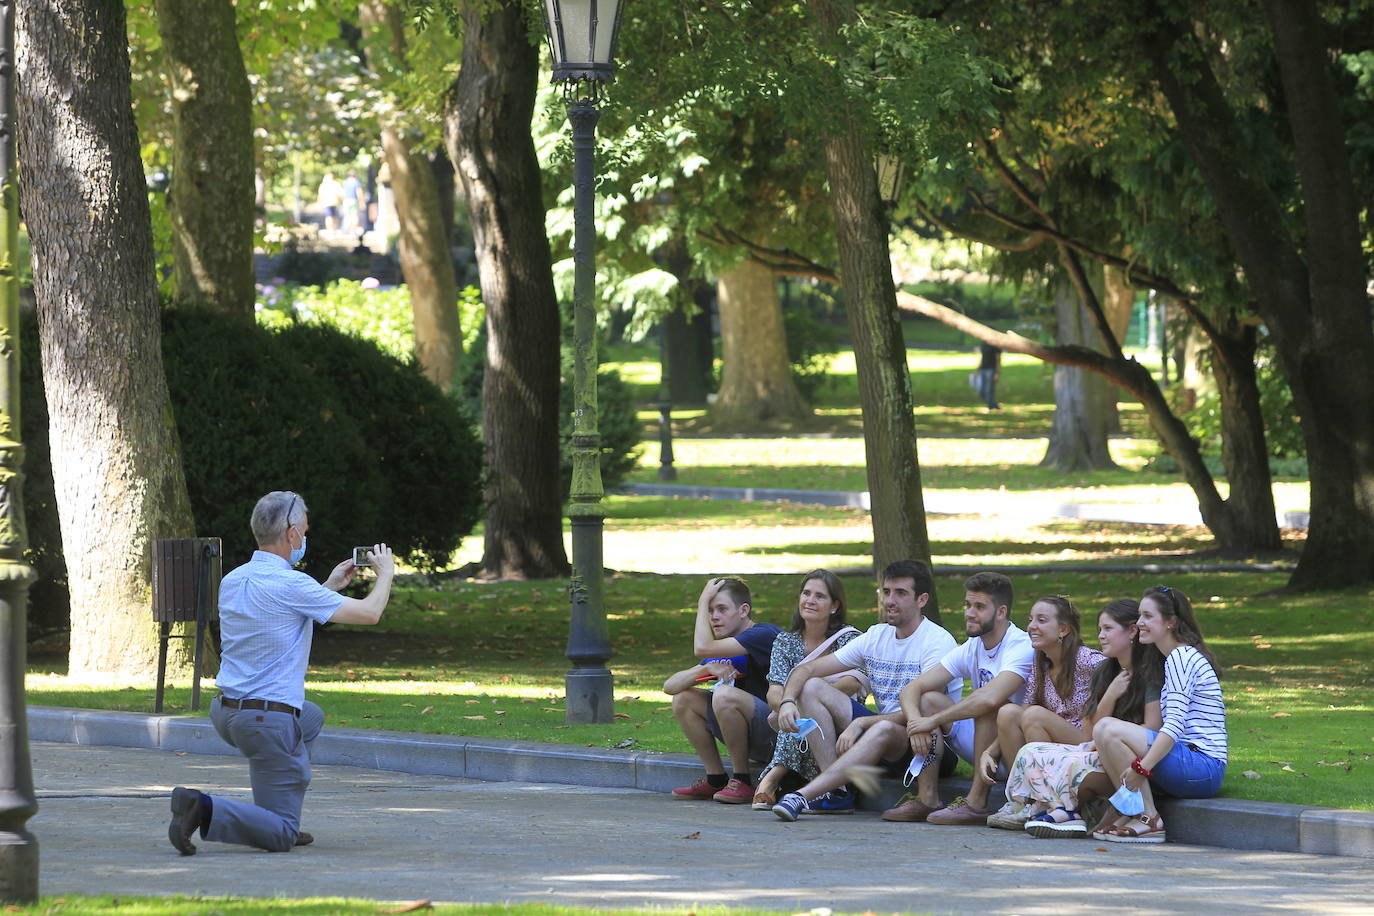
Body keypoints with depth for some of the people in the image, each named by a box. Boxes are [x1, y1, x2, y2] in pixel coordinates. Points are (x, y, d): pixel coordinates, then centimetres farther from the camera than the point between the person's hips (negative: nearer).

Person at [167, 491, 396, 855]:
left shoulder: (232, 581, 7)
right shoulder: (292, 585, -17)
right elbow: (369, 613, -7)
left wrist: (330, 587, 33)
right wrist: (385, 573, 13)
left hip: (225, 712, 9)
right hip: (268, 722, -8)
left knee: (311, 717, 37)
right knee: (281, 837, -3)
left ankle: (281, 820, 28)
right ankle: (205, 810, -24)